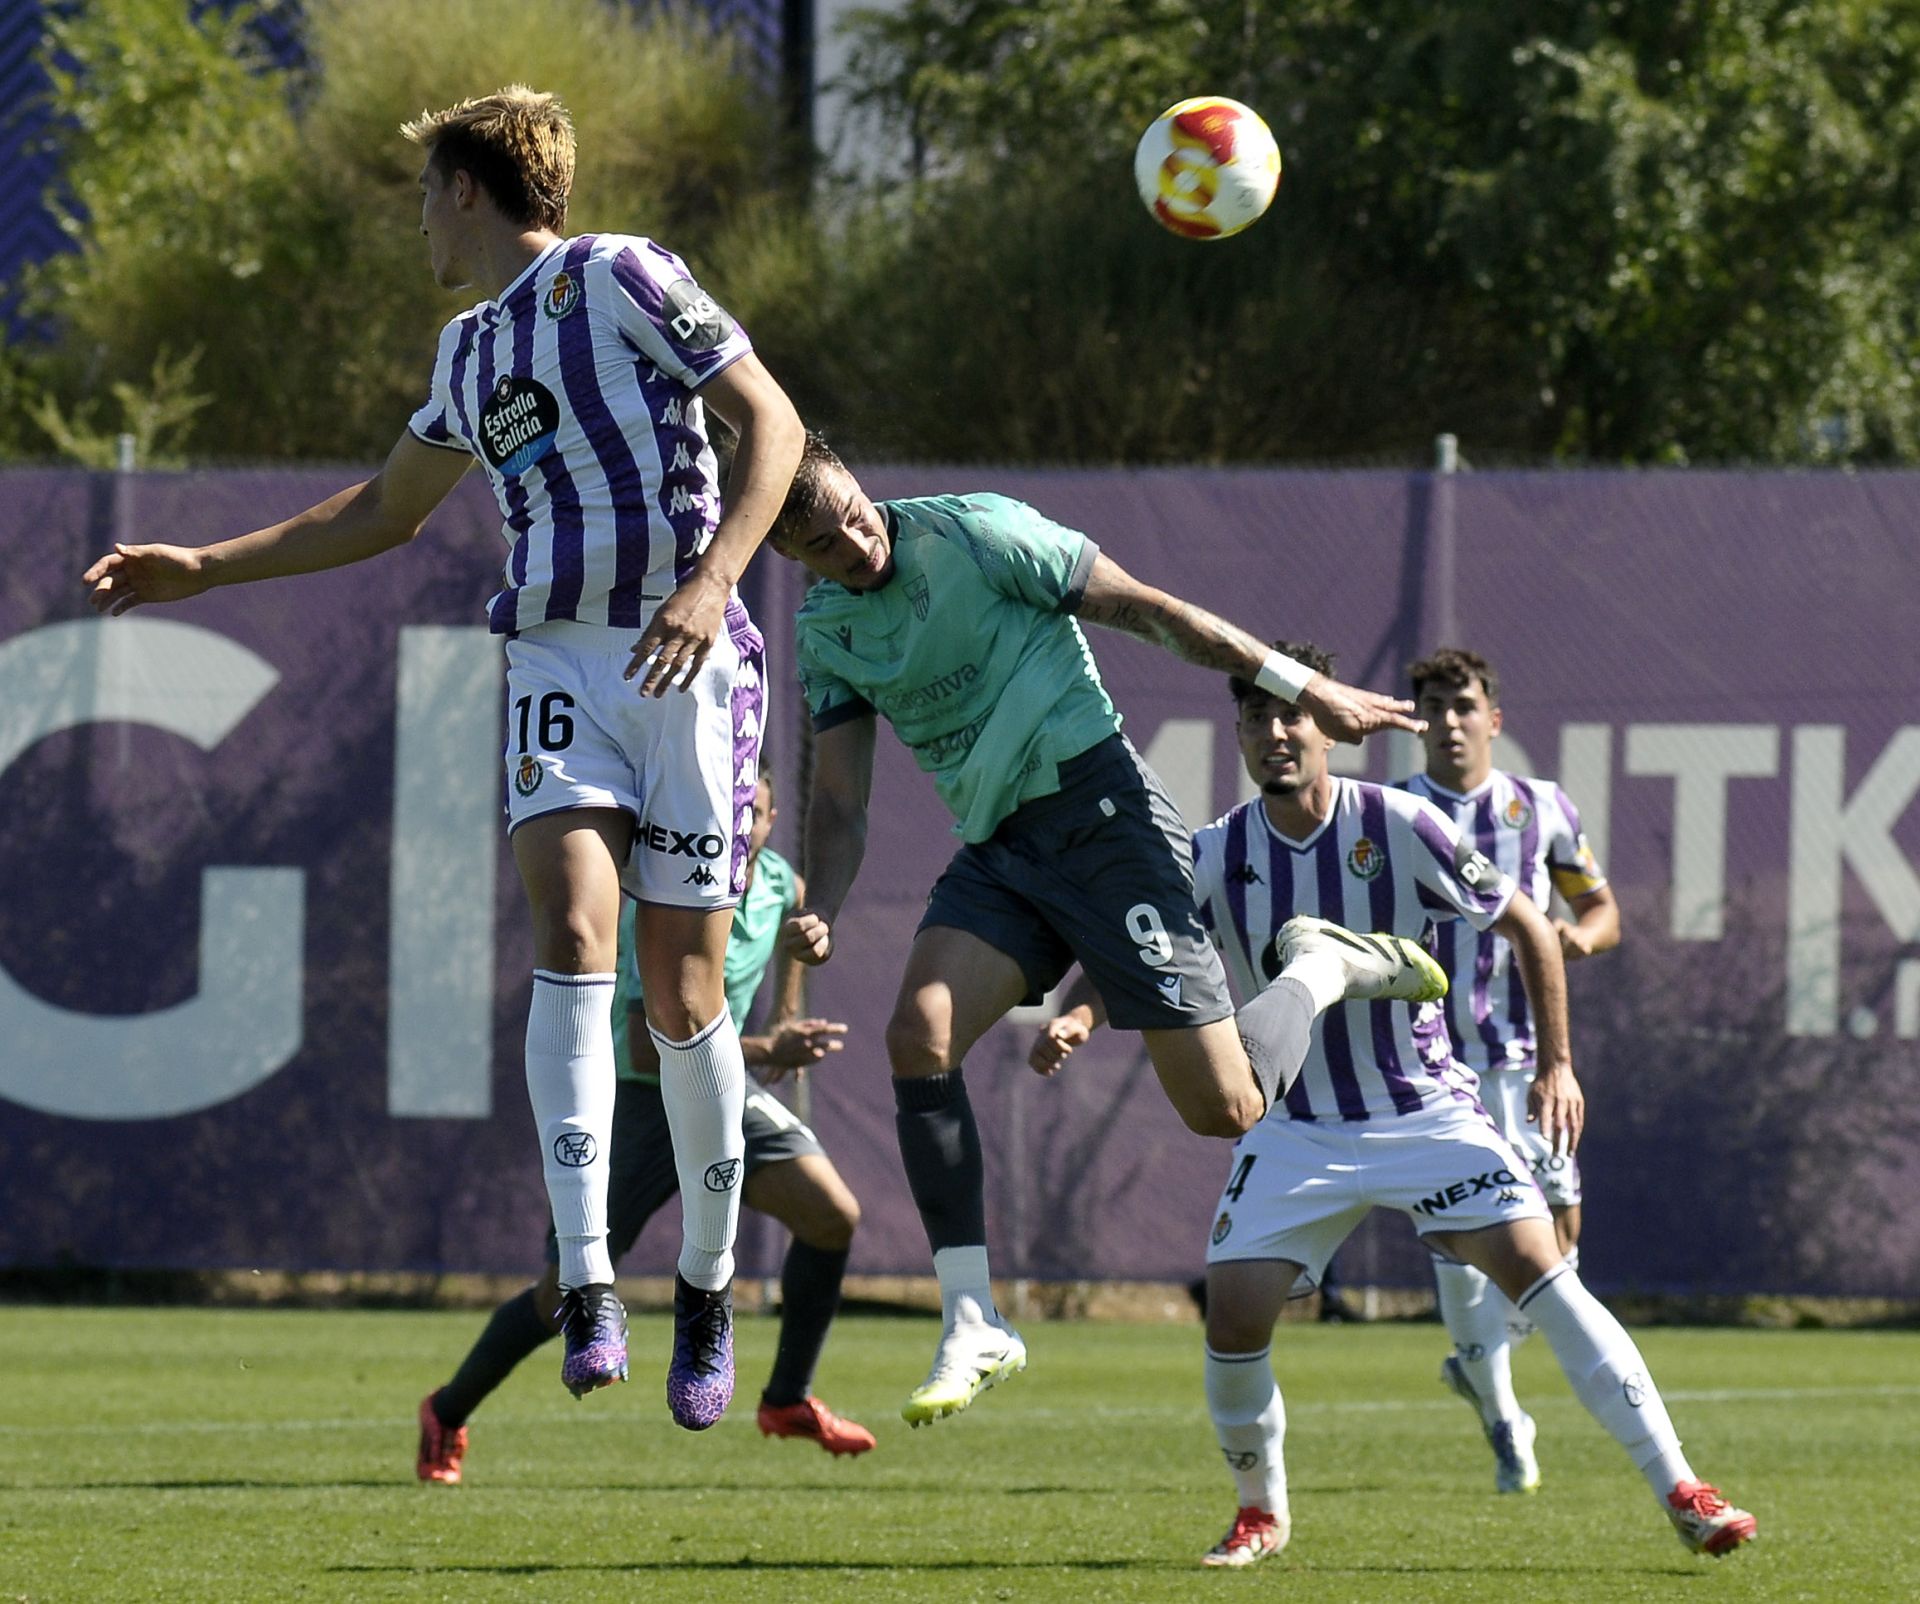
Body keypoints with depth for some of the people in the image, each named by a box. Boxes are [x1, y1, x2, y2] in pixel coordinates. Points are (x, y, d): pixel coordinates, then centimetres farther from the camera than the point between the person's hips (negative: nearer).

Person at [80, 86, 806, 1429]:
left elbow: (774, 423, -8)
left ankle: (708, 1287, 16)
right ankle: (588, 1286, -25)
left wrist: (711, 581, -20)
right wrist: (205, 569, 31)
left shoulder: (620, 277, -3)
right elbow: (387, 510, 34)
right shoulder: (470, 351, 20)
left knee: (681, 992, -3)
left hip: (685, 664, -5)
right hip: (556, 669, 5)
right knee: (574, 930, -18)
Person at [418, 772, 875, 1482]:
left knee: (834, 1216, -13)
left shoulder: (780, 883, -4)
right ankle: (445, 1416, 19)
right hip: (633, 1098, -6)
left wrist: (785, 1018, 17)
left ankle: (789, 1402, 4)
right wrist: (763, 1050, -40)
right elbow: (648, 1048, -35)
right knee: (565, 1295, -5)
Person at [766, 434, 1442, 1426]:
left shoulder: (977, 535, -12)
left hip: (1101, 815, -6)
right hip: (996, 852, 6)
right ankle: (972, 1326, -16)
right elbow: (839, 803, 9)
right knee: (917, 1035, -20)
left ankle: (1331, 969, 22)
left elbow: (1149, 611, -8)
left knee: (1224, 1109, -10)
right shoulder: (825, 633, 7)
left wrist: (1310, 691, -5)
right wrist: (819, 914, -13)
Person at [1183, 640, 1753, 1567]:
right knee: (1234, 1312, -13)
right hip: (1296, 1130, 2)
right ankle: (1261, 1514, 13)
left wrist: (1555, 1063, -1)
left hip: (1425, 1110, -2)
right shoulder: (1214, 860, -6)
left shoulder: (1400, 828, -11)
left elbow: (1528, 927, 0)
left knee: (1538, 1268, -16)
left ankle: (1680, 1491, -13)